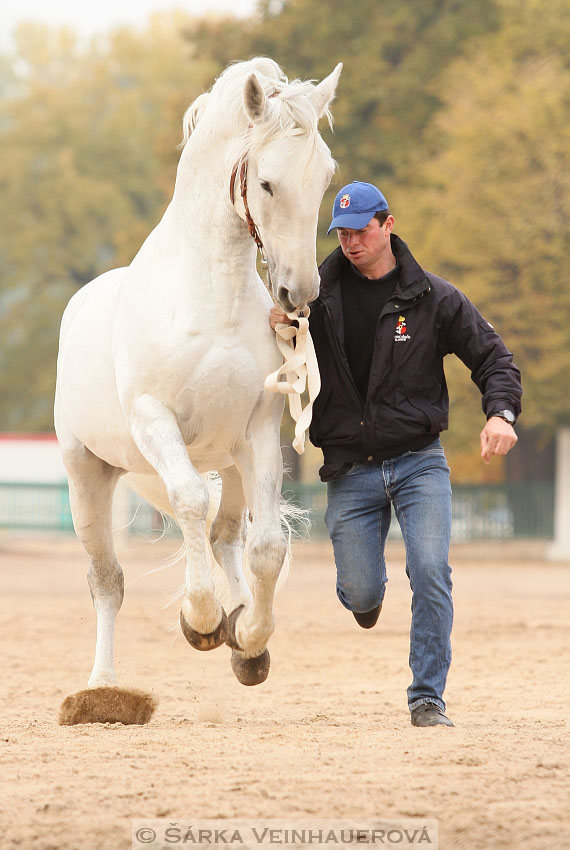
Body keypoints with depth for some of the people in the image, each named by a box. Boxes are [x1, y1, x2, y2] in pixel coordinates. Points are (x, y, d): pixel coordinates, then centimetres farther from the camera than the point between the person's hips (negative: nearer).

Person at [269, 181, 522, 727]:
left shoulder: (433, 298, -2)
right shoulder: (317, 295, 1)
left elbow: (492, 357, 1)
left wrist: (501, 412, -19)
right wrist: (276, 328, -14)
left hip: (419, 461, -1)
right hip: (350, 471, 1)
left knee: (430, 572, -17)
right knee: (361, 594, 0)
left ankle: (427, 698, -7)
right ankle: (365, 592, 40)